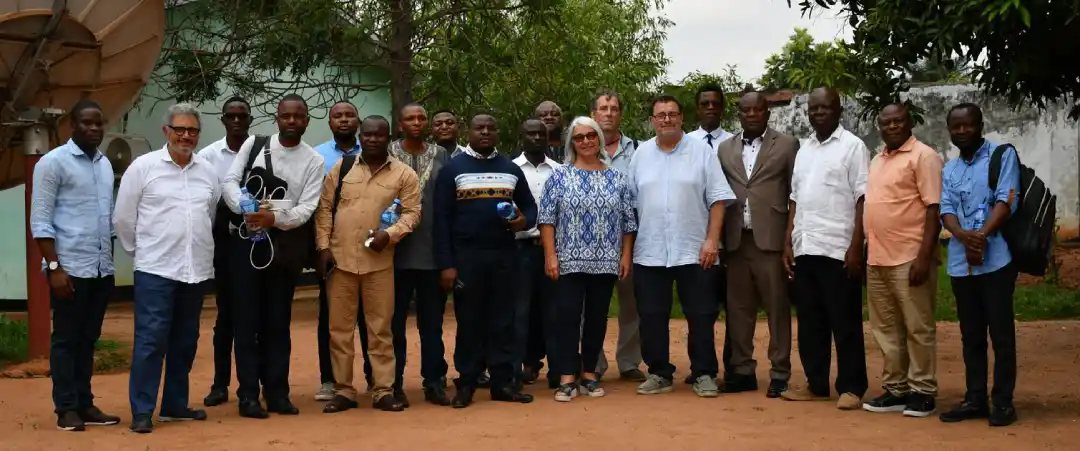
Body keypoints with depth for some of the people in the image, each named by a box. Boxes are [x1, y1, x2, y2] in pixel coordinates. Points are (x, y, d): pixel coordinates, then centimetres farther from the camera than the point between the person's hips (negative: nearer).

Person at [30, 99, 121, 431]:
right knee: (66, 339, 2)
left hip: (101, 269, 6)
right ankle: (66, 409, 8)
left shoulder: (105, 164, 13)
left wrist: (110, 263, 13)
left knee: (88, 339, 11)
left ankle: (85, 404, 17)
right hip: (70, 268, -6)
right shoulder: (53, 162, -6)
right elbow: (40, 221, -9)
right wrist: (54, 267, -15)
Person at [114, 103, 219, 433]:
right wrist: (140, 250, 6)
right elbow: (123, 217, 0)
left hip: (196, 270, 5)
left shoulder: (209, 172, 8)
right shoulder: (143, 167, -4)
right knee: (150, 340, -7)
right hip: (155, 270, -5)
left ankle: (175, 404, 22)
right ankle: (142, 411, -1)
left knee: (185, 341, 11)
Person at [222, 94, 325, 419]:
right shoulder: (254, 144, 3)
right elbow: (230, 182, -1)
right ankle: (248, 394, 6)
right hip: (247, 239, 0)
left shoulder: (313, 161, 1)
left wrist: (275, 217, -24)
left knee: (278, 320, 7)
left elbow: (307, 208, -7)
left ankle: (277, 391, 15)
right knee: (247, 318, 1)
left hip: (284, 244, 0)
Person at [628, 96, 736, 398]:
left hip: (694, 251, -2)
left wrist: (712, 240, -10)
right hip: (649, 253, 3)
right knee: (652, 317, 7)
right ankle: (659, 374, 19)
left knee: (701, 317, 3)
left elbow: (718, 200, -2)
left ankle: (704, 375, 13)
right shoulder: (641, 154, 9)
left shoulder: (702, 152, 1)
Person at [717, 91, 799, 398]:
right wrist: (718, 238, 6)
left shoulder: (787, 145, 4)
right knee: (738, 309, 7)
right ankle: (742, 371, 15)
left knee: (777, 308, 0)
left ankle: (780, 374, 6)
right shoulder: (725, 148, 14)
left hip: (771, 239, -3)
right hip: (736, 241, 4)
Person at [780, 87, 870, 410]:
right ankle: (816, 385, 18)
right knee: (810, 321, 10)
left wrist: (856, 247, -14)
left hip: (837, 249, -6)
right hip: (804, 248, 6)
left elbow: (863, 200, -7)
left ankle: (851, 387, 8)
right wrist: (788, 242, 11)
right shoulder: (803, 149, 16)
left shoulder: (853, 146, -2)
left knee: (845, 323, 0)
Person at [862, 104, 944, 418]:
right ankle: (895, 389, 19)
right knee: (886, 329, 11)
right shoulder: (876, 161, 18)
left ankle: (922, 391, 8)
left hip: (910, 259, -8)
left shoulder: (923, 157, -6)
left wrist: (924, 256, -19)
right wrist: (865, 251, 15)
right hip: (877, 259, 8)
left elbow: (934, 209, -12)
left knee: (918, 328, 0)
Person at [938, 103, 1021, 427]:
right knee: (971, 334, 10)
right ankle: (975, 399, 16)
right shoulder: (948, 170, 17)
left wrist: (982, 235, -23)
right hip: (960, 263, 5)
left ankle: (1003, 401, 4)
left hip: (995, 259, -5)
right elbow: (945, 209, 4)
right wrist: (963, 236, -17)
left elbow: (1007, 200, -10)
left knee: (1001, 332, -2)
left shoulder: (1003, 155, 2)